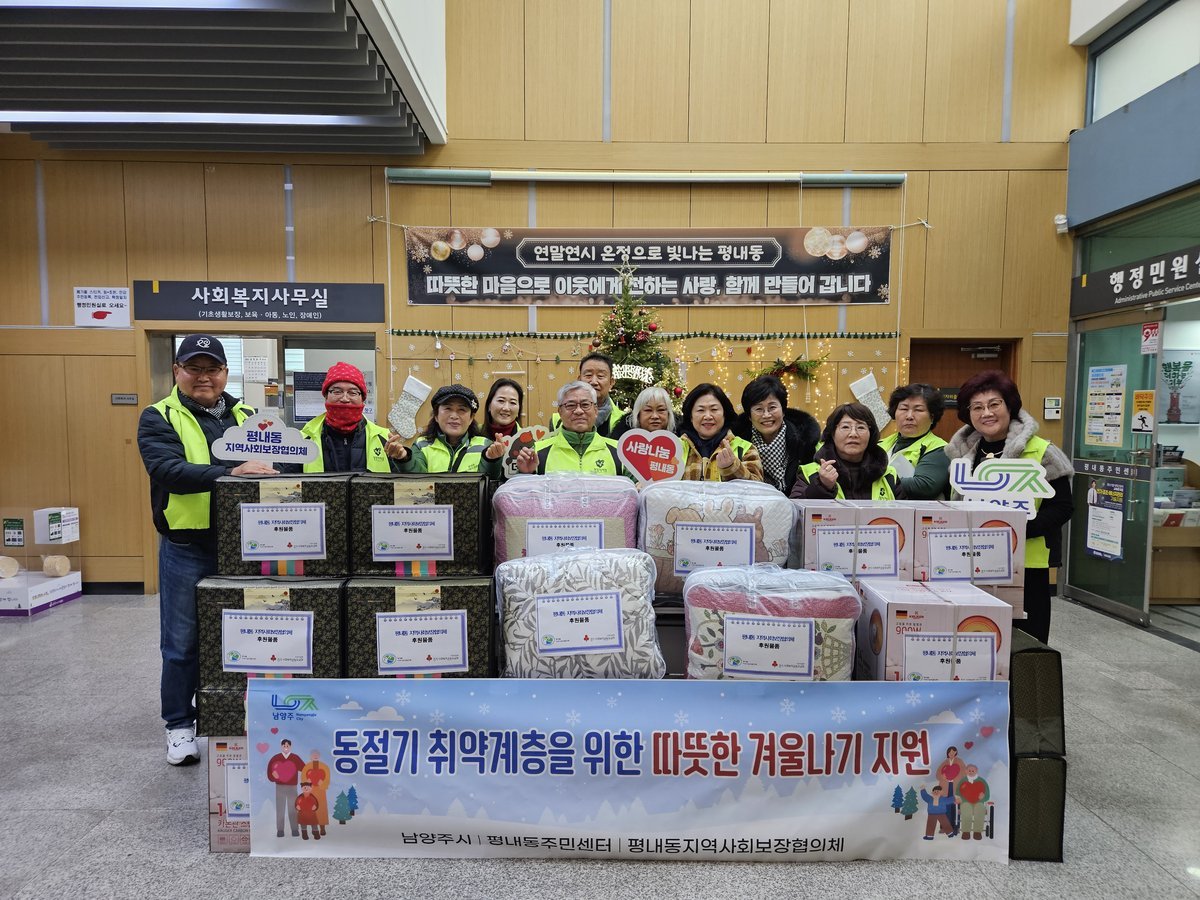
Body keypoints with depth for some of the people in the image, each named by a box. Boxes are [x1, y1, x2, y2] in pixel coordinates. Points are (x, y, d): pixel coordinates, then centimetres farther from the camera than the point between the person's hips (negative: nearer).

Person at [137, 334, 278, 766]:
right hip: (186, 549, -3)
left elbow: (270, 464, 10)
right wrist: (231, 472, -32)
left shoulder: (245, 416, 12)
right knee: (182, 643, 7)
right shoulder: (159, 418, -3)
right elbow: (170, 470, -20)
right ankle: (180, 726, 24)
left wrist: (269, 461, -13)